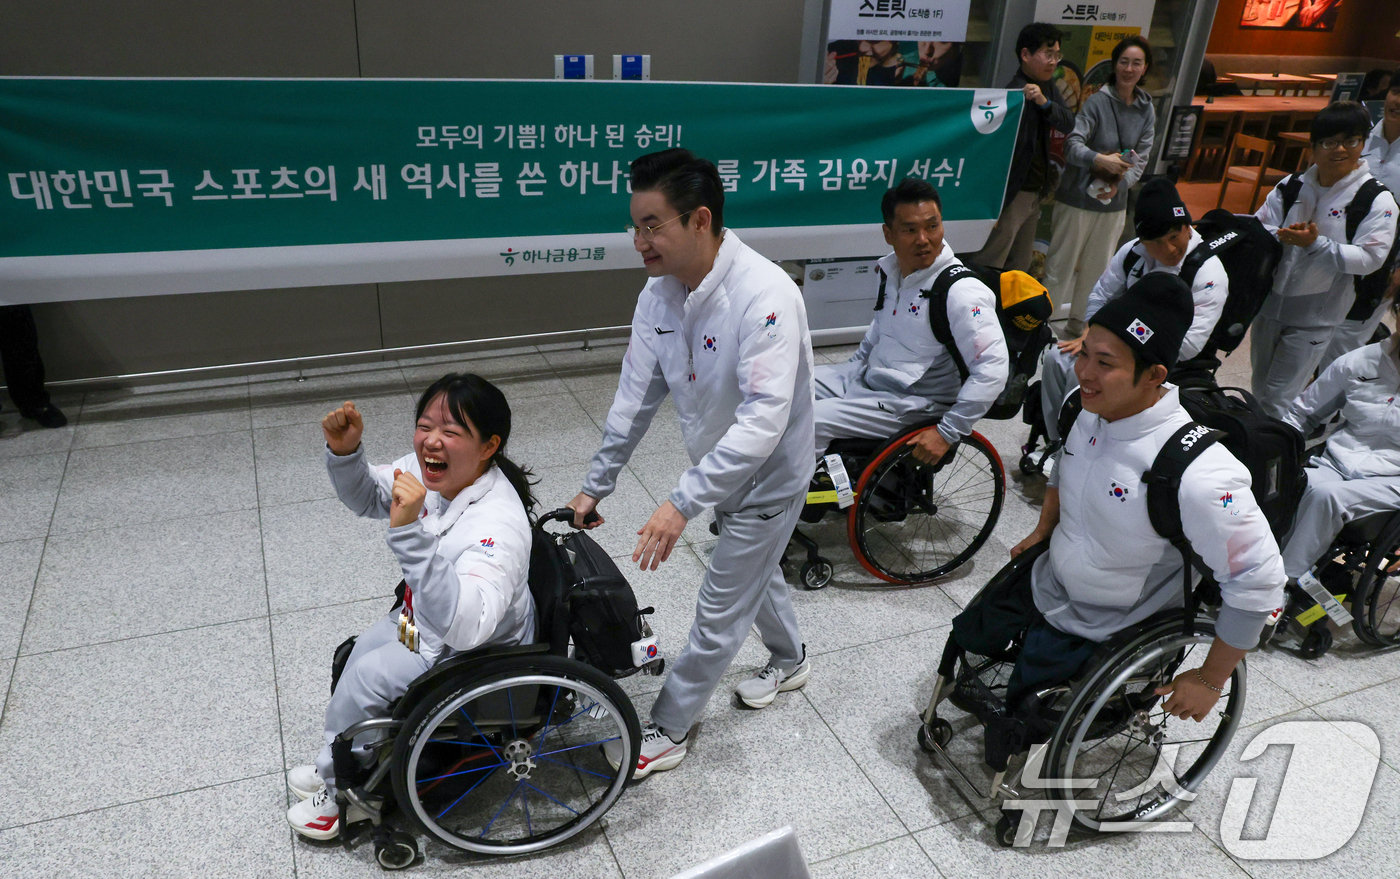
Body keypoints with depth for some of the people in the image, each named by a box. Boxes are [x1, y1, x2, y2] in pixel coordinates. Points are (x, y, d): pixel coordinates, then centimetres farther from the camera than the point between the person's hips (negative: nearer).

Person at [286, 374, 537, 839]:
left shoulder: (497, 524, -40)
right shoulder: (433, 471, -17)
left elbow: (465, 626, -52)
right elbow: (368, 498, 3)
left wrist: (410, 533, -59)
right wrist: (344, 451, -19)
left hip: (478, 658, -8)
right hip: (429, 618, 9)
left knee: (369, 674, -9)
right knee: (365, 647, 20)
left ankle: (341, 792, 21)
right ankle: (334, 768, 44)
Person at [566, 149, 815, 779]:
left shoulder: (765, 296, -34)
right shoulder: (658, 296, -9)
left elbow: (763, 421, -38)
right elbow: (635, 398, -1)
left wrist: (683, 503, -40)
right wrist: (594, 488, 2)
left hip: (768, 478, -7)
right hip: (723, 469, 8)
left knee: (718, 613, 5)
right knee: (754, 571, 28)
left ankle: (667, 732, 24)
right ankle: (789, 660, 56)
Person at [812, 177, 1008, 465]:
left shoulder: (961, 292, -22)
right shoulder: (891, 270, 4)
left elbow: (993, 366, -27)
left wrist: (947, 433, -27)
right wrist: (854, 363, 19)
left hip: (910, 402, -8)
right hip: (867, 376, 8)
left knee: (809, 423, -24)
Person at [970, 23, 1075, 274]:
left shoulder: (1047, 88, 10)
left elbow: (1069, 124, 0)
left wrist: (1044, 102, -19)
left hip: (1035, 194, 9)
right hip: (1012, 195, -9)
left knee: (1019, 269, 16)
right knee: (988, 268, -8)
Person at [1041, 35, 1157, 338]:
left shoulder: (1147, 110, 6)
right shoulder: (1097, 101, -10)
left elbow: (1142, 158, 6)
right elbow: (1073, 145, -19)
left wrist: (1121, 184, -12)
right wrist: (1101, 160, -37)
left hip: (1114, 203, 5)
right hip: (1078, 198, -5)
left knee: (1097, 268, 15)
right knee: (1061, 264, 0)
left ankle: (1080, 322, 32)